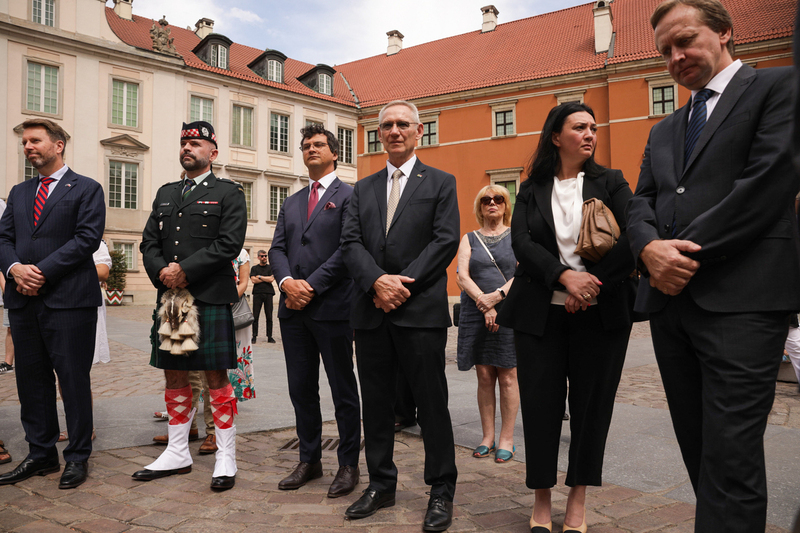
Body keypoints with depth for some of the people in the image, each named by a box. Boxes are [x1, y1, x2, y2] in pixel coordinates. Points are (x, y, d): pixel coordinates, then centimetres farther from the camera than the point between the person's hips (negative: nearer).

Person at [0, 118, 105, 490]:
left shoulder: (86, 189, 1)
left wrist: (43, 271, -15)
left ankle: (78, 456, 11)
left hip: (69, 300, -6)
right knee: (31, 379, 11)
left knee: (74, 379, 0)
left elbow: (88, 237, -10)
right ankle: (41, 453, 23)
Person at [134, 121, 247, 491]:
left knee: (216, 377, -2)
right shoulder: (165, 193, 19)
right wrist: (162, 272, -7)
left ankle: (225, 457, 9)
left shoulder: (229, 193, 2)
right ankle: (177, 453, 25)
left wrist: (184, 270, -15)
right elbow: (149, 242, 13)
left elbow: (229, 243, -11)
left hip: (210, 298, -6)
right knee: (174, 376, 12)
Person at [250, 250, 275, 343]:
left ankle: (269, 336, 4)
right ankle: (254, 336, 4)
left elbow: (271, 279, -3)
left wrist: (260, 277, 1)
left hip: (268, 293, 0)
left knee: (269, 316, -1)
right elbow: (253, 280, -1)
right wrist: (266, 279, 0)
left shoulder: (271, 268, 12)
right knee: (255, 316, -3)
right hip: (257, 293, 0)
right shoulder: (254, 268, 13)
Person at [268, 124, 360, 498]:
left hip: (332, 308, -6)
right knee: (301, 389, 12)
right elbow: (277, 248, 11)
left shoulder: (349, 196, -1)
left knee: (343, 390, 3)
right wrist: (287, 282, -9)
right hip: (294, 309, 6)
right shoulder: (291, 203, 19)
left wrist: (312, 286, -15)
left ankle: (349, 464, 15)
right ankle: (309, 460, 25)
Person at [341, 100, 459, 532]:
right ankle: (381, 485, 25)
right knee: (375, 403, 11)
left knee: (432, 404, 2)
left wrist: (403, 285, -13)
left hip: (421, 310, -4)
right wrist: (378, 281, -13)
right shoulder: (363, 189, 17)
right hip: (372, 311, 4)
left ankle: (441, 492, 15)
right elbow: (350, 242, 5)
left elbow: (446, 241, -5)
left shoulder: (441, 183, 6)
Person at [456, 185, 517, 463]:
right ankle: (488, 437, 13)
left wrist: (498, 295, -18)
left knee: (507, 377, -1)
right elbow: (462, 276, 0)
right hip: (476, 315, 2)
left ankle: (507, 439, 7)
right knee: (484, 376, 4)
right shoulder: (469, 239, 13)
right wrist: (484, 305, -12)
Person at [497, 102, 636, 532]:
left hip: (599, 313, 0)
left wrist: (594, 282, -16)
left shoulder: (610, 182, 7)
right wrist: (564, 276, -19)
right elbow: (521, 242, -5)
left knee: (591, 403, 5)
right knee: (540, 403, 2)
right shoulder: (531, 190, 8)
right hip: (540, 313, 0)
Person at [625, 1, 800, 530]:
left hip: (741, 301, -6)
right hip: (671, 299, 7)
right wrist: (650, 248, -8)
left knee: (730, 458, -8)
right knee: (698, 448, 12)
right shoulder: (664, 131, 24)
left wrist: (689, 252, -12)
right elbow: (641, 203, 15)